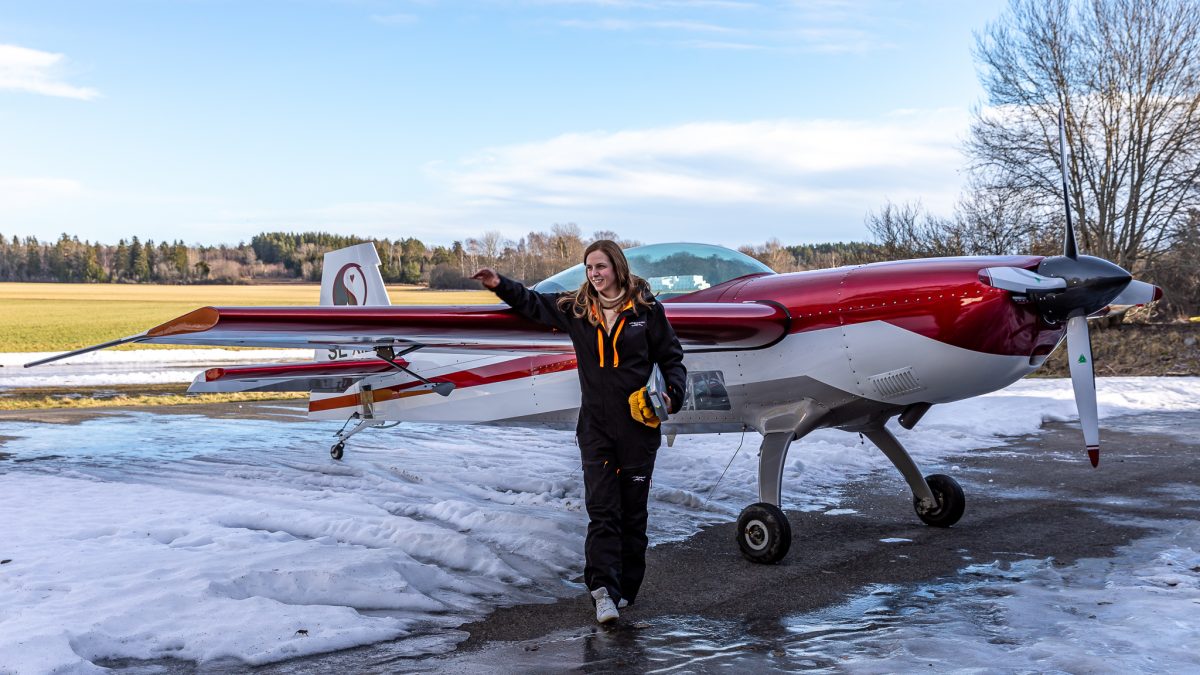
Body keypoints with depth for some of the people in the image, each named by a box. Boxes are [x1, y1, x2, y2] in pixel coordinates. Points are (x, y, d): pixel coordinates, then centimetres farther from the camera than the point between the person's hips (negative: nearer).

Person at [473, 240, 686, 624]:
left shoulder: (646, 310, -1)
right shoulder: (575, 310, 8)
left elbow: (671, 357, 5)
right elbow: (534, 304, 23)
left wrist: (672, 394, -10)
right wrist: (501, 285, 12)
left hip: (638, 427, -1)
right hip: (595, 427, 2)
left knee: (633, 511, 6)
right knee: (601, 509, -9)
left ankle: (626, 588, 17)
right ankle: (603, 588, -16)